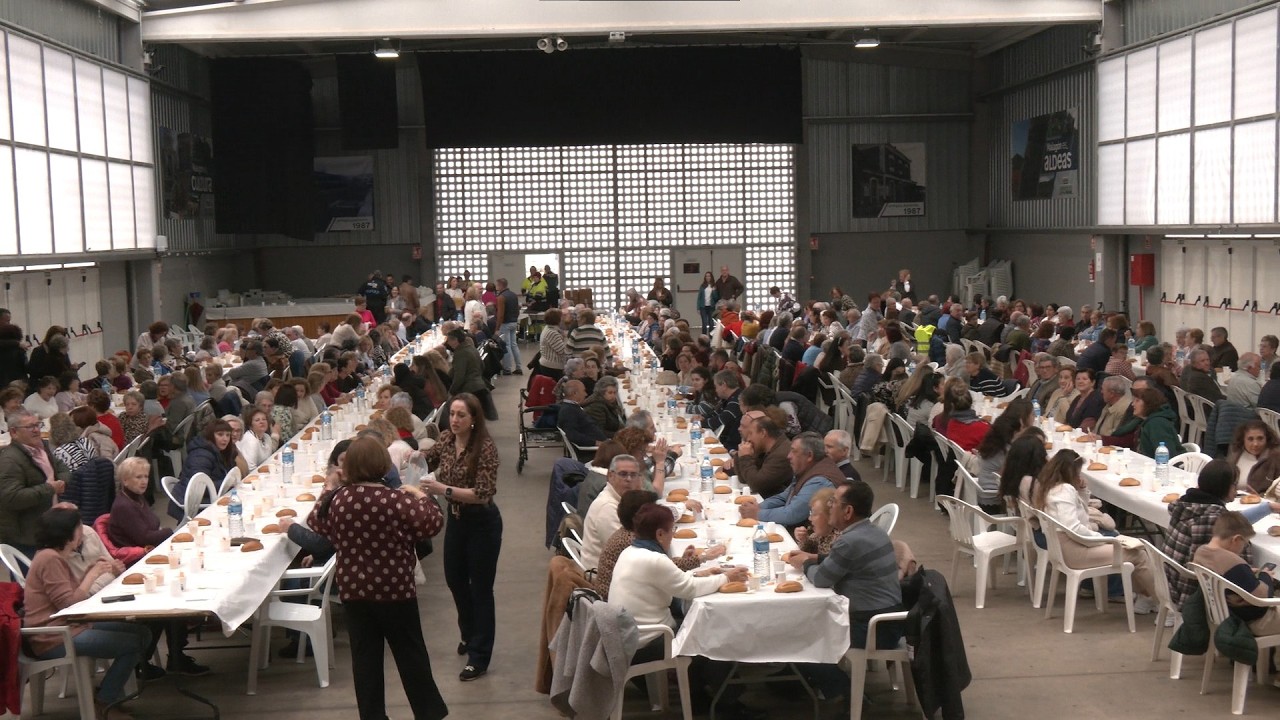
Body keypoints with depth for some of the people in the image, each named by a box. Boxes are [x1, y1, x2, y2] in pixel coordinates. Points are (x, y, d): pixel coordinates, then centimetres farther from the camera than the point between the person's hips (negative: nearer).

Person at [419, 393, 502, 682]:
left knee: (480, 588, 2)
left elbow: (483, 494, -27)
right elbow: (430, 457, 15)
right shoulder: (447, 439, -5)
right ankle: (470, 633, 46)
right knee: (455, 579, 21)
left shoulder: (486, 448, -23)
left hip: (482, 523, -7)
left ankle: (479, 657, 13)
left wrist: (444, 489, -36)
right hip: (456, 519, 7)